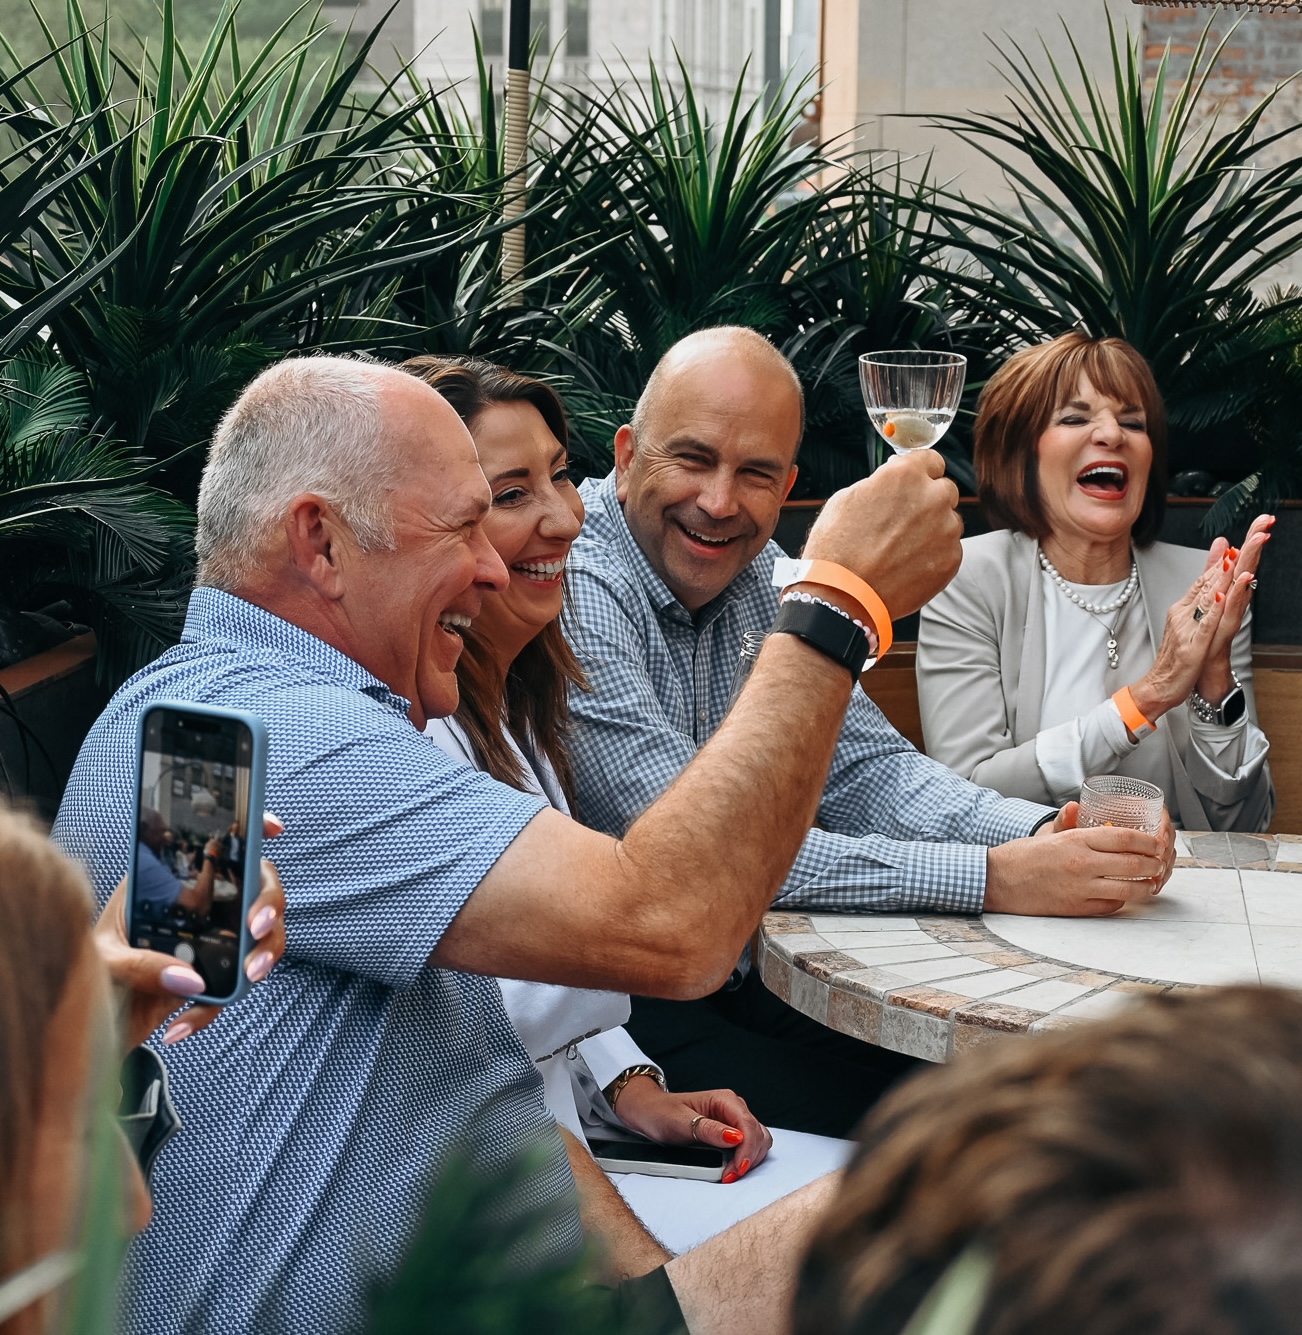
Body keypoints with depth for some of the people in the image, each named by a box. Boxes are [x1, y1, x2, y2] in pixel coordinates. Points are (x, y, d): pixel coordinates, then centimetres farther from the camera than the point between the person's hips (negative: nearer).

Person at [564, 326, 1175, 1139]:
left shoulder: (762, 579, 6)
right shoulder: (575, 595, -21)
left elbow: (863, 766, 6)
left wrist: (1039, 835, -15)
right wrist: (992, 878, -29)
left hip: (737, 975, 7)